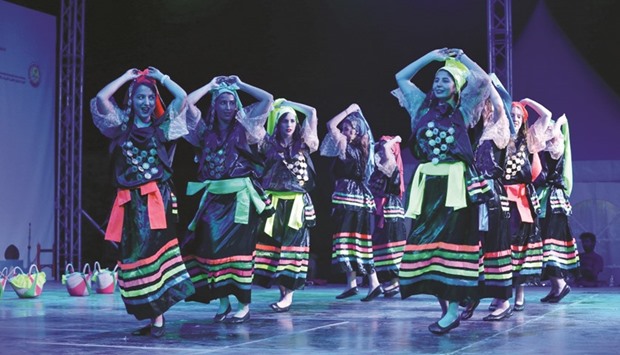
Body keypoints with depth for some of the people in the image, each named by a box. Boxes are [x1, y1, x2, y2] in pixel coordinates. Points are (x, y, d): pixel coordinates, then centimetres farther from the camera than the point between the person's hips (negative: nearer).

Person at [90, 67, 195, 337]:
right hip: (131, 203, 2)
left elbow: (182, 97, 3)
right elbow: (101, 98, -1)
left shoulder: (161, 127, 11)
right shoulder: (122, 127, 12)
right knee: (134, 255, 0)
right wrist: (127, 76, 8)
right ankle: (150, 316, 6)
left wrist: (160, 77, 14)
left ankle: (158, 317, -9)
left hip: (158, 200, -1)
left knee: (156, 250, -10)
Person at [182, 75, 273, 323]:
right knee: (211, 245, -4)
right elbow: (187, 102, 3)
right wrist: (211, 85, 11)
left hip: (240, 196, -2)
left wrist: (240, 85, 11)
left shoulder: (244, 128, 8)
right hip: (212, 196, 2)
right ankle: (223, 302, 5)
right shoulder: (206, 131, 12)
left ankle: (244, 305, -2)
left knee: (238, 246, -6)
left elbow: (268, 99, 4)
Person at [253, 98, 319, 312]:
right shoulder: (270, 145, 7)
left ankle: (289, 294, -8)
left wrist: (287, 103, 8)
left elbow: (312, 112, 4)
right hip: (274, 202, 1)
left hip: (296, 203, -1)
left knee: (292, 244, -6)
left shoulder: (302, 145, 7)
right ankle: (282, 291, 6)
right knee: (273, 244, -2)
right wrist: (275, 106, 4)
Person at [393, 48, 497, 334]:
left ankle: (453, 309, -10)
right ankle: (443, 307, 8)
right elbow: (401, 77, 21)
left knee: (452, 239, -10)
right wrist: (432, 56, 19)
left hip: (455, 181, -4)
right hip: (428, 182, 4)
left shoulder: (462, 110, 7)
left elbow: (483, 80, -4)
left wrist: (461, 57, 9)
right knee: (426, 239, 0)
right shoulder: (424, 108, 16)